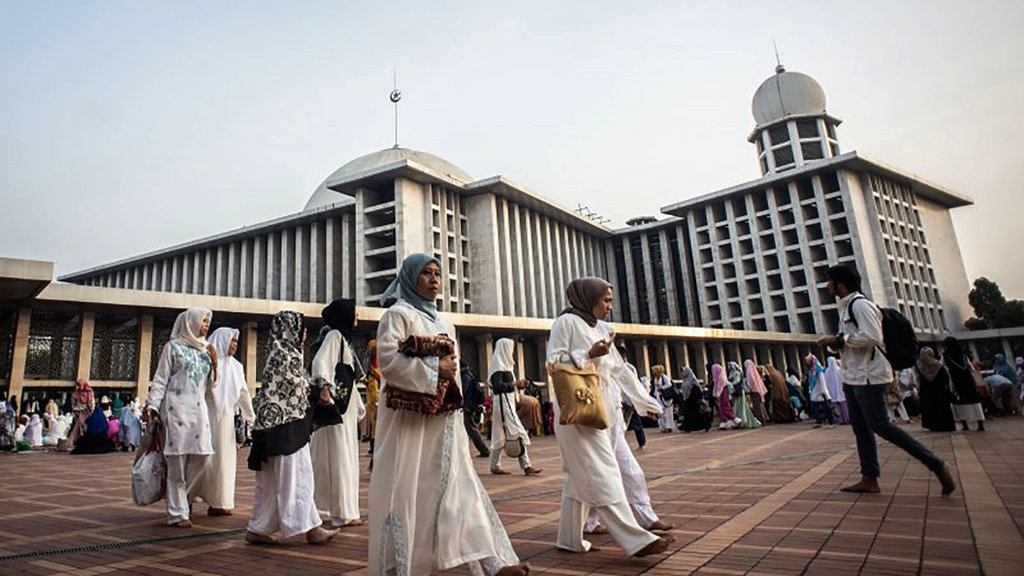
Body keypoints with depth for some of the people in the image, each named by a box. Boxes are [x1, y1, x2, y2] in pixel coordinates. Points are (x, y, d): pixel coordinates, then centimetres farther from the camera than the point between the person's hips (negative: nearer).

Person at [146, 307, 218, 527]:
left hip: (199, 408, 5)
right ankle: (177, 513, 5)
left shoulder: (205, 350, 18)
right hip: (177, 407, -5)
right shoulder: (173, 347, 4)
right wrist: (152, 406, -9)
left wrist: (214, 363, 3)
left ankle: (178, 499, 19)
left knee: (203, 456, -2)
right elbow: (160, 379, 1)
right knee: (177, 463, -4)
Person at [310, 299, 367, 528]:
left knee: (347, 457, 14)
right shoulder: (333, 335, -7)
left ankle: (344, 509, 24)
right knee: (339, 457, -6)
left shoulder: (344, 338, 20)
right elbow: (320, 362, -22)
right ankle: (343, 512, -2)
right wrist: (324, 386, -36)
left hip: (346, 407, 10)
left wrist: (359, 407, 22)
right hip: (334, 405, -10)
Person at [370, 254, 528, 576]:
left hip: (442, 420, 6)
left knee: (458, 487, 3)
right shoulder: (398, 314, -3)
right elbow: (388, 359, -15)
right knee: (406, 491, 1)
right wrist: (434, 369, -13)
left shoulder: (443, 322, 18)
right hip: (408, 420, -6)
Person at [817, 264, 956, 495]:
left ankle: (937, 465, 1)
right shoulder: (845, 307, 17)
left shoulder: (859, 304, -14)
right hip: (853, 377, 10)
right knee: (860, 427, 9)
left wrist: (840, 339, -19)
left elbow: (872, 337, -24)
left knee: (879, 425, -9)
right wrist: (838, 343, 7)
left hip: (868, 376, -10)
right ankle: (869, 479, 14)